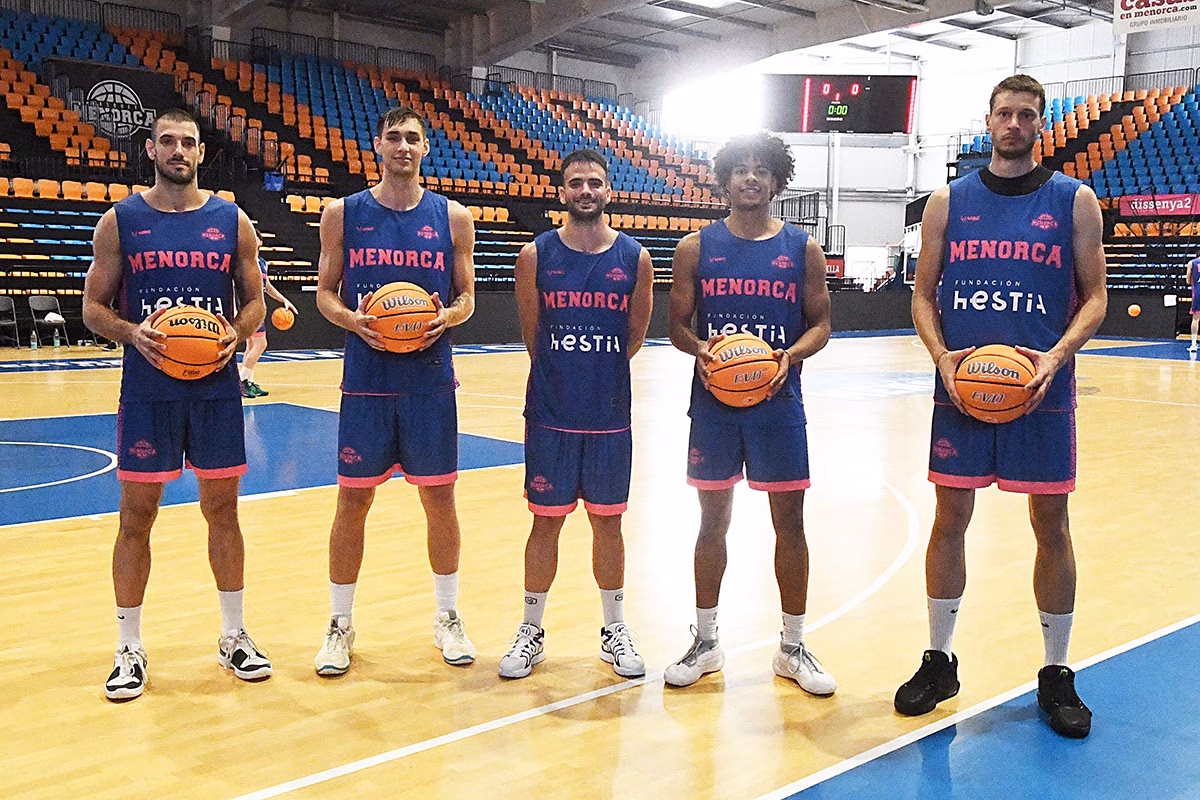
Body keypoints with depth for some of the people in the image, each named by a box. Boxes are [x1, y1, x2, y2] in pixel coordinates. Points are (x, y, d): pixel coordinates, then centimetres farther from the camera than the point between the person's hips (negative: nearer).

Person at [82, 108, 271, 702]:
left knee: (222, 510, 9)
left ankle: (234, 637, 23)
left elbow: (255, 300, 10)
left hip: (217, 387, 1)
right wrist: (132, 332, -16)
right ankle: (130, 648, 17)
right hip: (148, 389, -1)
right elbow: (93, 306, 4)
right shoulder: (120, 221, 2)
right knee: (137, 514, 3)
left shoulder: (232, 221, 5)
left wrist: (238, 332, -11)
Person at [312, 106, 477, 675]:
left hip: (431, 380, 1)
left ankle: (448, 617, 25)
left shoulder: (452, 217, 4)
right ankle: (340, 624, 20)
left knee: (440, 498, 7)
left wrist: (447, 316, -13)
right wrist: (352, 319, -13)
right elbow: (325, 291, 7)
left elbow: (467, 295, 9)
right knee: (353, 499, 5)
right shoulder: (343, 214, 4)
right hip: (366, 379, 0)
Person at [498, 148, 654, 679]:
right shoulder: (536, 256, -3)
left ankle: (615, 631, 26)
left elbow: (634, 335, 10)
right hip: (551, 415, -1)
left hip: (610, 415, 1)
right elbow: (531, 334, 8)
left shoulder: (635, 258, -1)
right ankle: (532, 631, 22)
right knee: (546, 521, 7)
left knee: (608, 521, 11)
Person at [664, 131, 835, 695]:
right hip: (713, 403, 0)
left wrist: (791, 355, -15)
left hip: (779, 403, 0)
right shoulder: (696, 247, 3)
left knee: (790, 522, 4)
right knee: (713, 521, 8)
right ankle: (705, 643, 22)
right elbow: (677, 325, 5)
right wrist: (699, 347, -17)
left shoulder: (802, 247, 4)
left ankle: (793, 648, 19)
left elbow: (821, 323, 5)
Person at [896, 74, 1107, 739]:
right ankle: (938, 663, 22)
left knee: (1050, 524, 6)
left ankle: (1056, 676, 21)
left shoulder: (1074, 200, 4)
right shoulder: (948, 202, 7)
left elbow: (1094, 296, 4)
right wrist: (942, 357, -10)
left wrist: (1057, 356, -14)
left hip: (1043, 392, -1)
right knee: (950, 520, 6)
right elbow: (923, 294, 8)